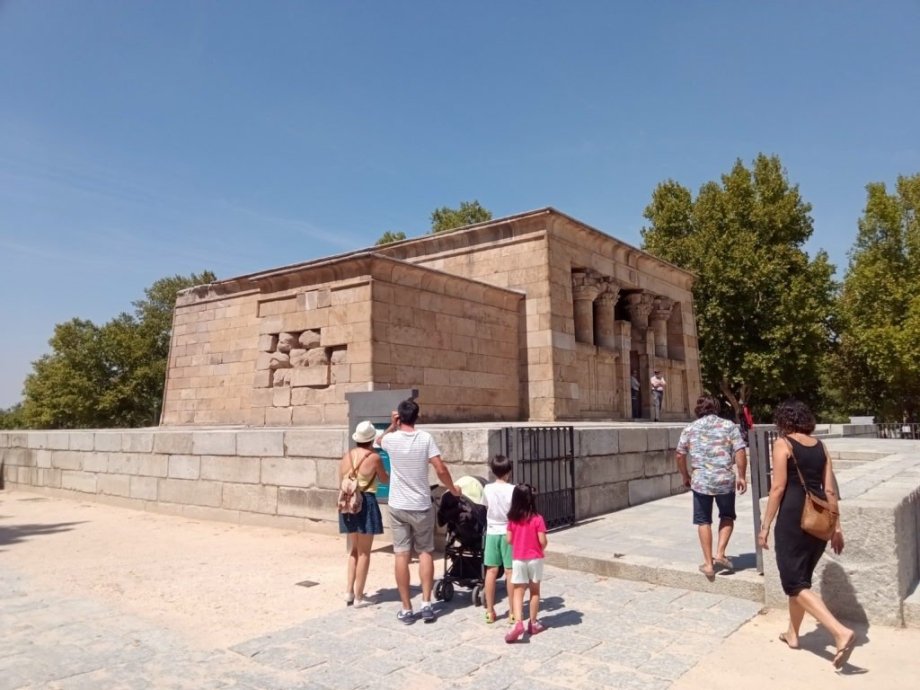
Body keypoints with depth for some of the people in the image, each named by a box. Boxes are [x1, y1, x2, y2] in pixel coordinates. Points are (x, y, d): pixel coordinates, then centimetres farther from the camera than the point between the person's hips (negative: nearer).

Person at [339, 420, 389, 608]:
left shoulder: (346, 456, 5)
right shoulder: (374, 457, -10)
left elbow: (341, 481, 11)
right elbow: (385, 480, 6)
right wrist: (381, 472, 26)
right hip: (366, 503, -6)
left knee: (354, 549, 20)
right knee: (364, 552, 5)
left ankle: (349, 592, 22)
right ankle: (359, 597, 11)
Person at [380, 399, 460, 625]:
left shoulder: (392, 439, -5)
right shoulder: (425, 438, -9)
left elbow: (379, 440, 22)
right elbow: (441, 470, -11)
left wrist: (392, 426, 7)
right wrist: (453, 489, 4)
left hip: (398, 506, 0)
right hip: (421, 506, 0)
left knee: (401, 555, 4)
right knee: (425, 553, 13)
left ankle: (406, 609, 9)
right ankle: (426, 604, 10)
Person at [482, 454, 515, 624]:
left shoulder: (487, 489, -3)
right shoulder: (513, 490, -13)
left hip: (492, 533, 3)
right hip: (509, 533, -3)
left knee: (491, 571, 7)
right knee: (510, 572, 4)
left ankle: (490, 611, 13)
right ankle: (513, 611, 10)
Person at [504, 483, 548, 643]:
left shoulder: (512, 519, -5)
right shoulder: (537, 519, -12)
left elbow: (509, 540, -2)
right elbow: (542, 541, -14)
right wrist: (541, 549, 8)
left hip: (518, 559, 1)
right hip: (535, 558, -1)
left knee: (517, 592, 3)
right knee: (534, 591, 14)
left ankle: (518, 622, -14)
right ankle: (533, 623, 22)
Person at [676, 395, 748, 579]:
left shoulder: (690, 429, 6)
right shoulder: (729, 426, 2)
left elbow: (680, 455, 7)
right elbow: (740, 452, -6)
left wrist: (685, 476, 20)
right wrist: (742, 476, 2)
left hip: (700, 481, 1)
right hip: (725, 480, 0)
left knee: (704, 521, 11)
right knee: (727, 517, 22)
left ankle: (708, 563, 13)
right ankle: (720, 554, 11)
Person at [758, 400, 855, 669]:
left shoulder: (782, 443, -7)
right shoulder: (820, 445, 10)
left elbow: (778, 488, -11)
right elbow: (830, 490, 9)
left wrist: (765, 526, -6)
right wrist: (837, 526, 15)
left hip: (794, 516, -7)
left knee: (795, 583, 0)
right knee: (801, 576, 20)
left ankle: (841, 632, -15)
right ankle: (792, 634, 31)